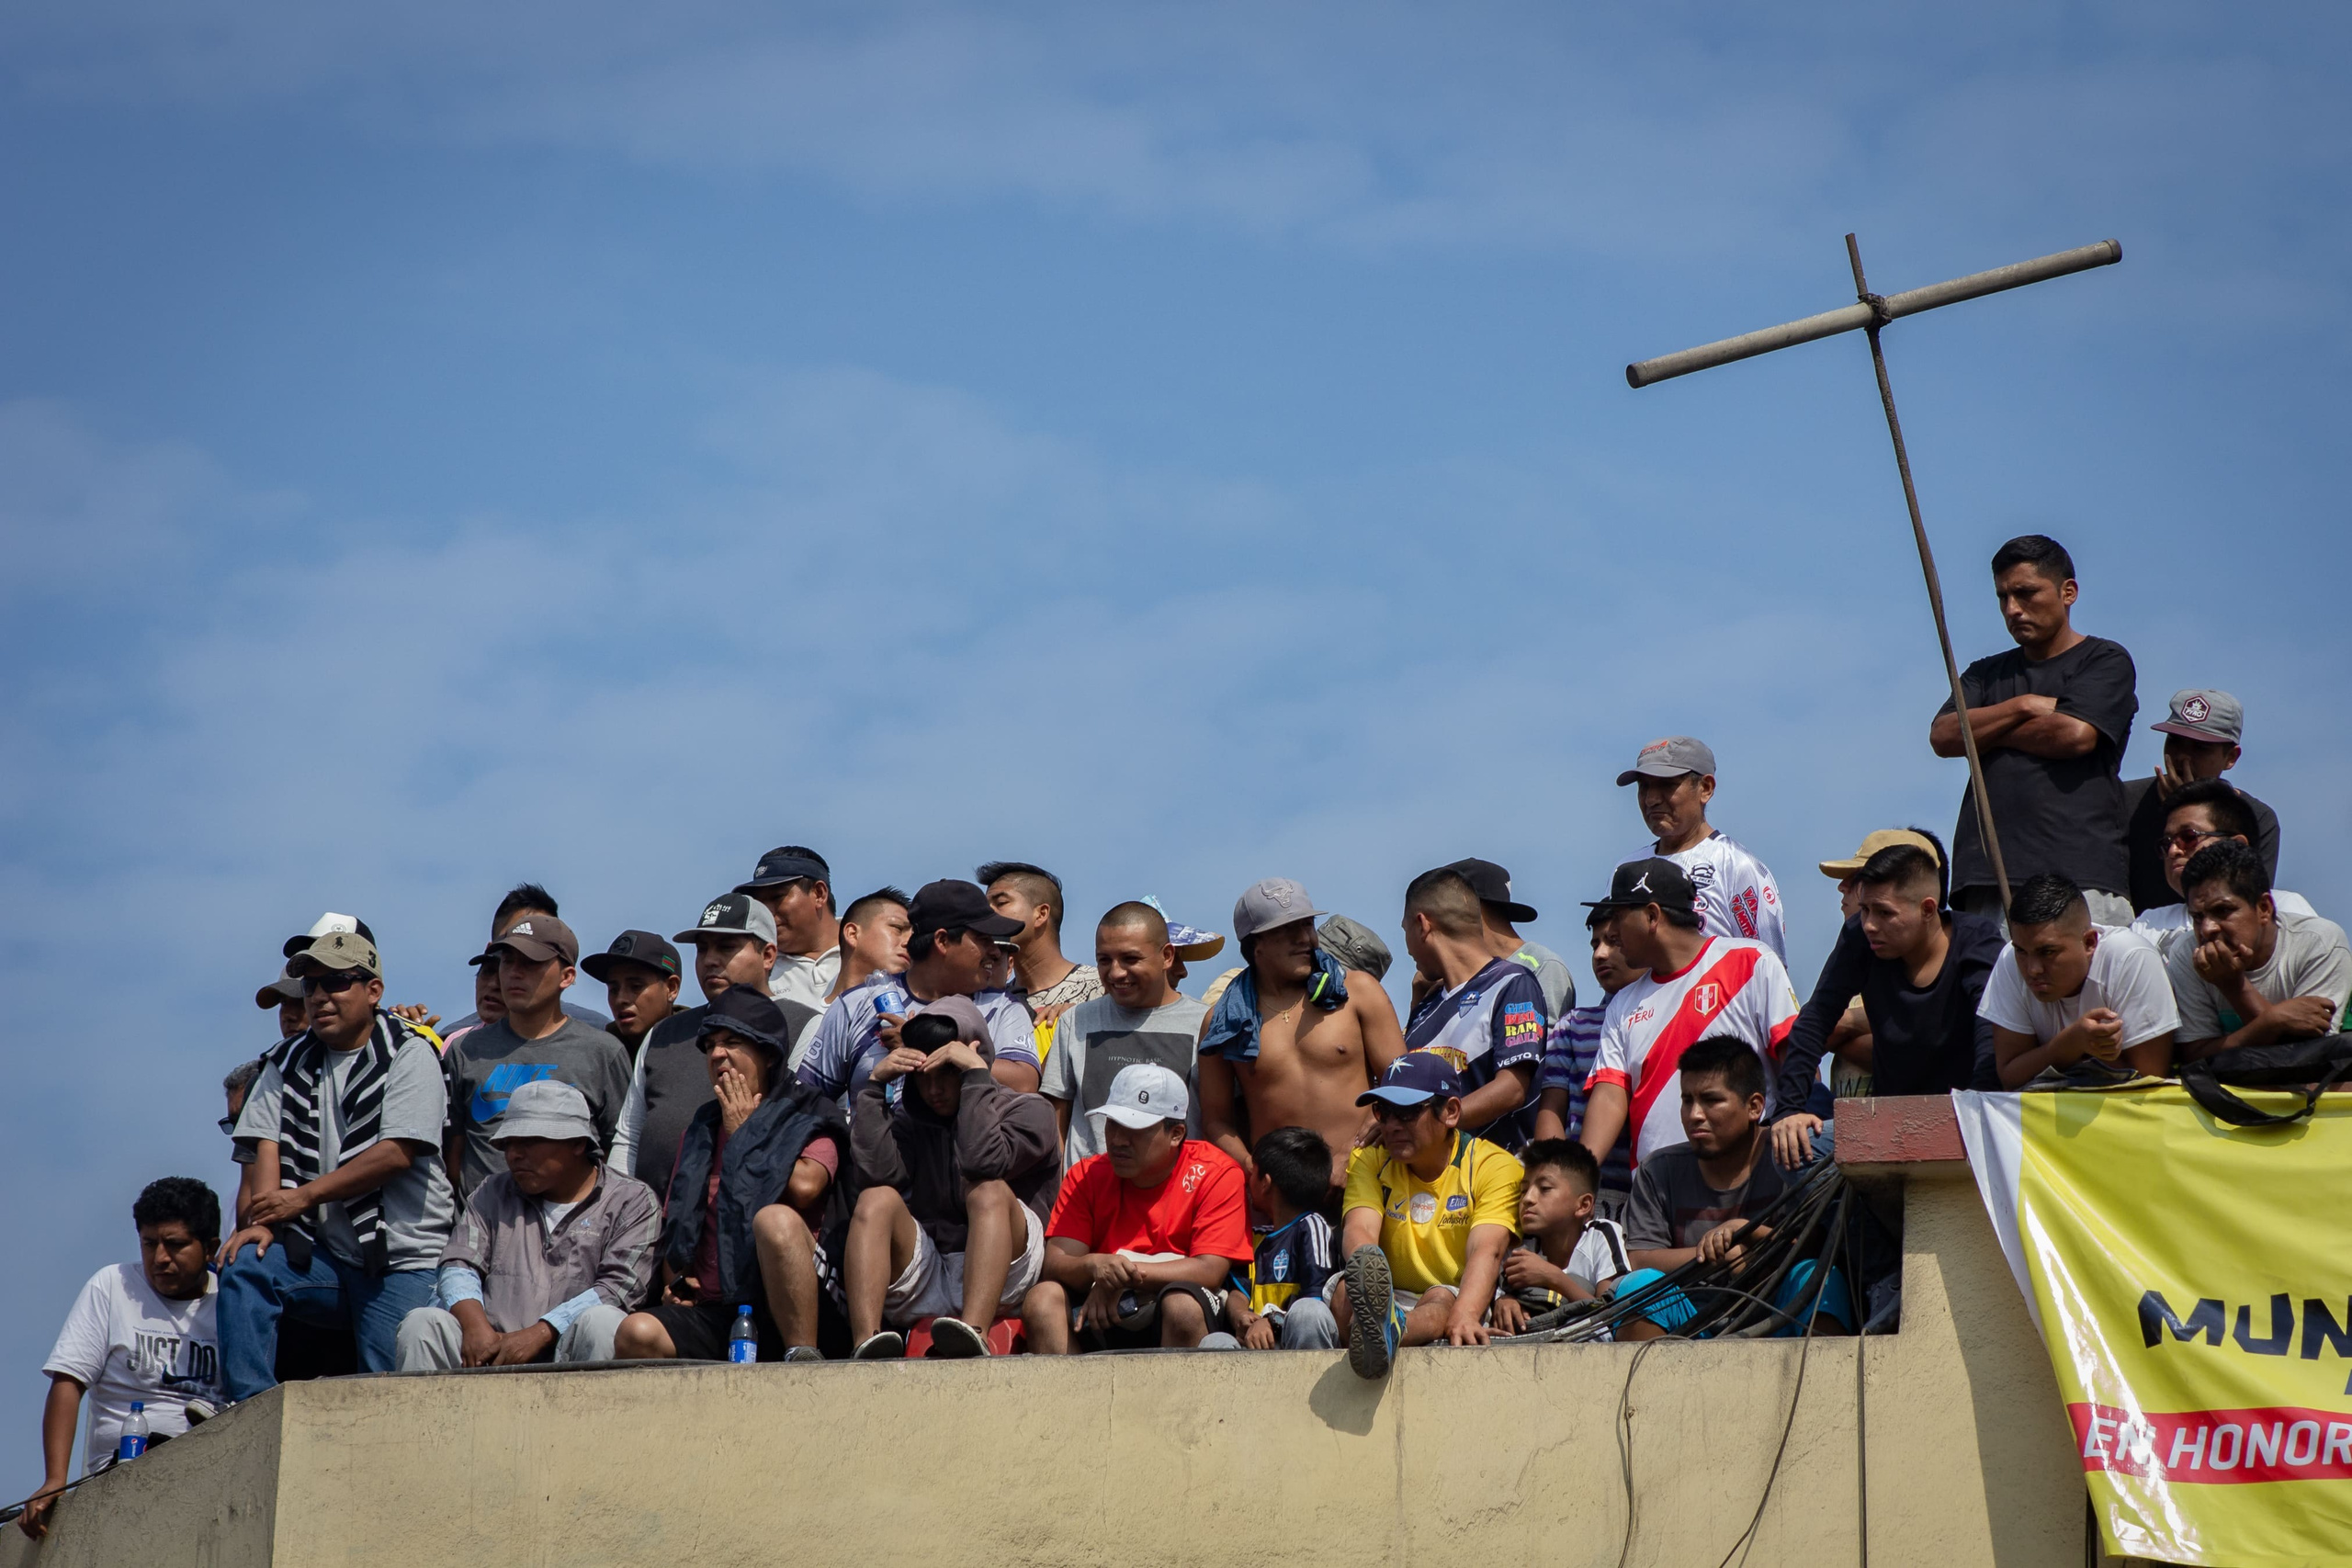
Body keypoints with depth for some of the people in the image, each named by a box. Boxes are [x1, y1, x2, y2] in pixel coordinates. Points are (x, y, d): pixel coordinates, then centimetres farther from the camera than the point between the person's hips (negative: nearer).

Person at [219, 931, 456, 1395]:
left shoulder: (409, 1054, -2)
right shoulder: (290, 1062, 13)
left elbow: (397, 1153, -13)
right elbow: (267, 1147, 2)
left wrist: (305, 1196, -13)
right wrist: (259, 1221, -17)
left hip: (402, 1262, -4)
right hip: (324, 1256, 4)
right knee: (243, 1266, -22)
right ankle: (251, 1410, -20)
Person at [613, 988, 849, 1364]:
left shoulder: (809, 1120, 9)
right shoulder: (701, 1131, 24)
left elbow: (804, 1186, -13)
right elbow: (674, 1225, 26)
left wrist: (744, 1135, 3)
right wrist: (674, 1282, 5)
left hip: (786, 1315, -4)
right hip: (711, 1312, 4)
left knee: (775, 1219, -35)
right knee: (636, 1334, -27)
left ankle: (805, 1360, -32)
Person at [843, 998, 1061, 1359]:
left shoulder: (1028, 1113, 9)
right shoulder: (910, 1123, 19)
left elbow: (983, 1163, -15)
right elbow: (881, 1172, -5)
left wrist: (976, 1074, -12)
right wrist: (874, 1085, -2)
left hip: (998, 1281, -3)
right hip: (923, 1283, 3)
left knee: (989, 1191, -28)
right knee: (878, 1199, -20)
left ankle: (974, 1333, -52)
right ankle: (866, 1342, -42)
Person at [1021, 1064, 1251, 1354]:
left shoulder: (1216, 1174, -5)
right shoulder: (1087, 1176, 5)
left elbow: (1210, 1270, -15)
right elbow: (1055, 1263, -5)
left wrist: (1123, 1275, -21)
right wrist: (1094, 1266, -29)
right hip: (1102, 1319, 3)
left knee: (1182, 1304, -35)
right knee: (1042, 1298, -23)